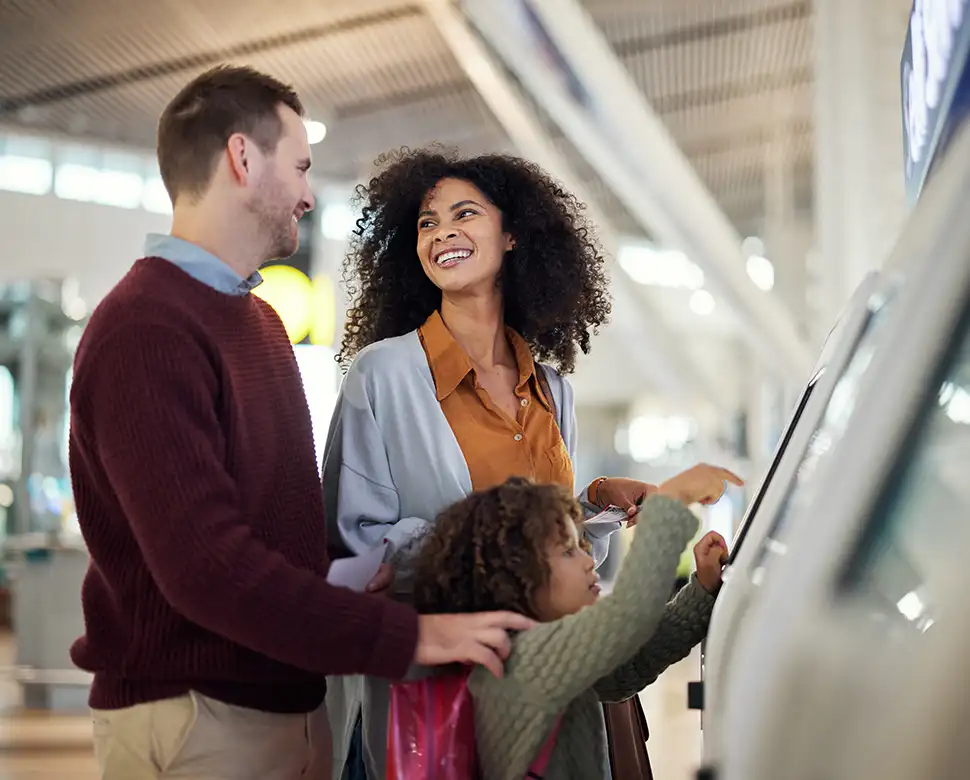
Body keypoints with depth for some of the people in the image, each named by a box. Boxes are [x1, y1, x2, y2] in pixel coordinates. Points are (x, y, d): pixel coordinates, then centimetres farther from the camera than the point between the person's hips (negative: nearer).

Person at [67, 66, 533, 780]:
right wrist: (406, 636, -25)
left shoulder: (259, 319, 14)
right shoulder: (144, 332, -18)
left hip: (291, 698, 9)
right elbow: (204, 565, -26)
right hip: (195, 719, -9)